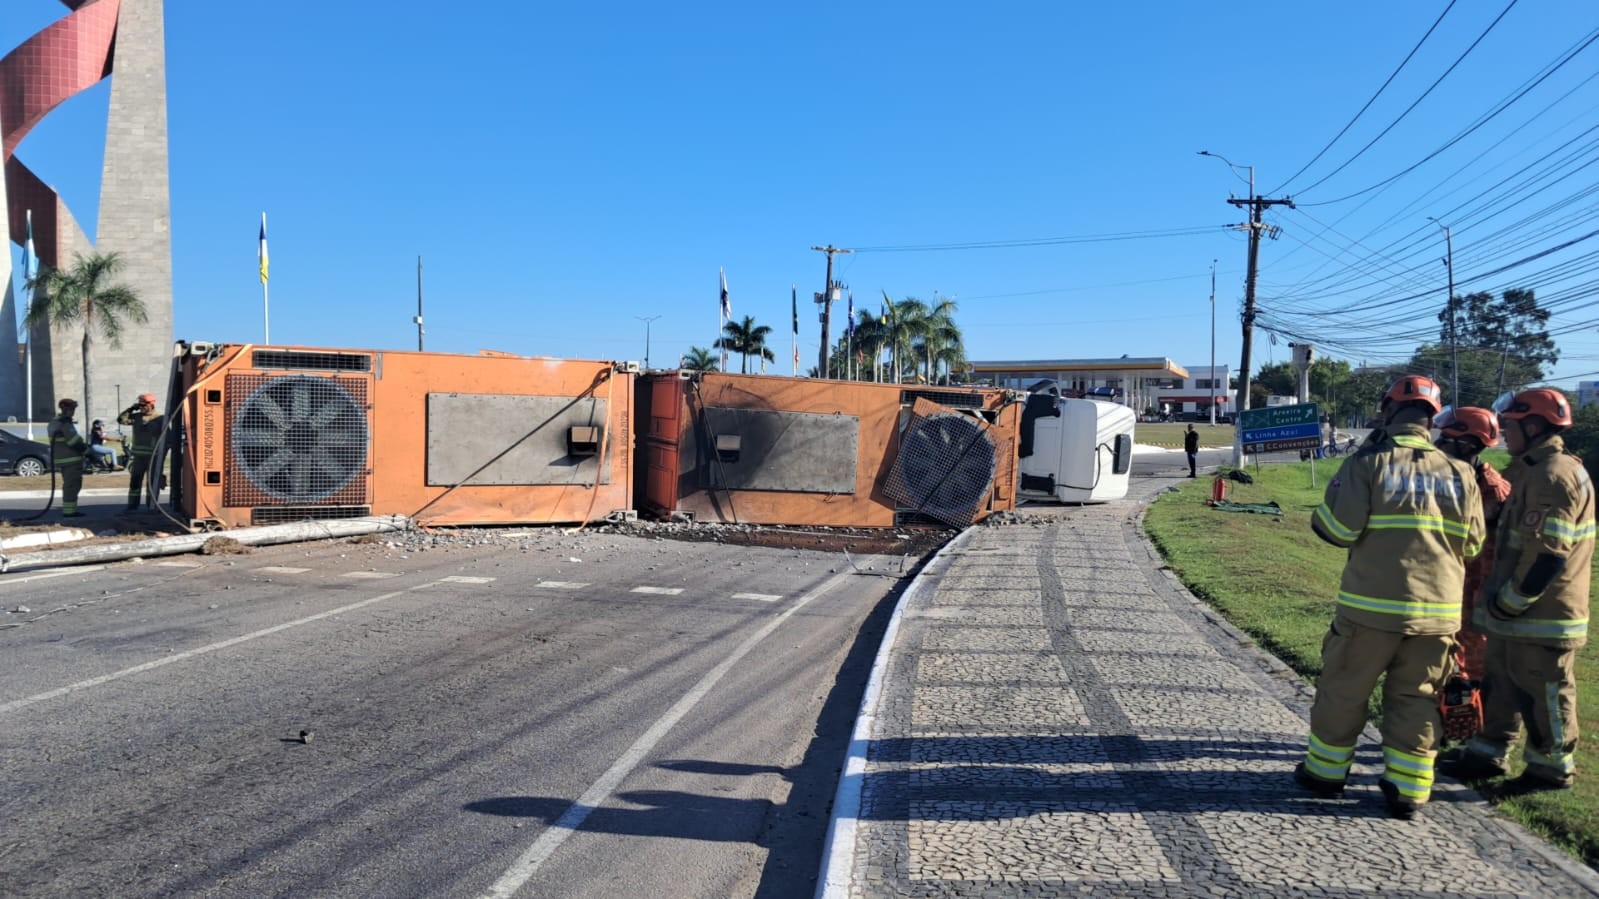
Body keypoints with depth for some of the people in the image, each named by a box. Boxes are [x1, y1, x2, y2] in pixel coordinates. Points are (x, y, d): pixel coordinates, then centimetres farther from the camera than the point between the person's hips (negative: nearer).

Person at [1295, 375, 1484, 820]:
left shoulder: (1368, 463, -10)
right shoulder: (1459, 474, 2)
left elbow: (1338, 529, -14)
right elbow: (1472, 544, 7)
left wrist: (1335, 493, 6)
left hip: (1371, 606, -3)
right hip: (1437, 610, 3)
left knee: (1343, 690, 12)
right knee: (1416, 700, 14)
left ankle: (1326, 771, 23)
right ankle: (1407, 788, 19)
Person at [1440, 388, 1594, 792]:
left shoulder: (1555, 475, -20)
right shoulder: (1535, 471, 13)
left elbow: (1547, 553, -25)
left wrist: (1508, 602, -18)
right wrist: (1500, 599, 19)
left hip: (1542, 618, -10)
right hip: (1517, 613, 10)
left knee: (1543, 692, 4)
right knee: (1502, 683, 17)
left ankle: (1553, 767, 19)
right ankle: (1488, 752, 28)